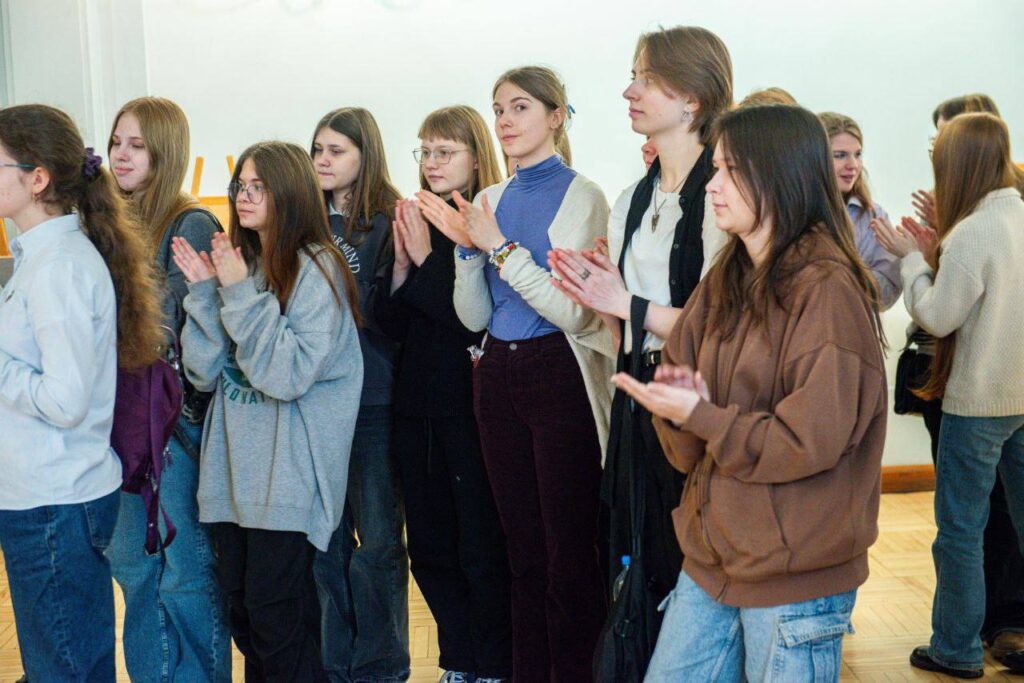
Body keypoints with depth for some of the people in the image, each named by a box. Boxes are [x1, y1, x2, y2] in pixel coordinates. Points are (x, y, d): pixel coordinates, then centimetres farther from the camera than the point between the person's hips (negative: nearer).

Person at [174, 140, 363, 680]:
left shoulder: (317, 269, -10)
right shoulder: (238, 262, 7)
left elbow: (289, 374, -19)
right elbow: (205, 373, 4)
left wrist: (242, 293, -18)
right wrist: (204, 291, -6)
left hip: (288, 470, -6)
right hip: (232, 467, 6)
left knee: (274, 610, -1)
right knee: (240, 604, 14)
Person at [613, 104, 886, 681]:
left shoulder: (827, 290, -14)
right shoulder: (724, 283, 8)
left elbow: (810, 443, -18)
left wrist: (699, 415, -18)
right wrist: (678, 400, -12)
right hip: (711, 558, 7)